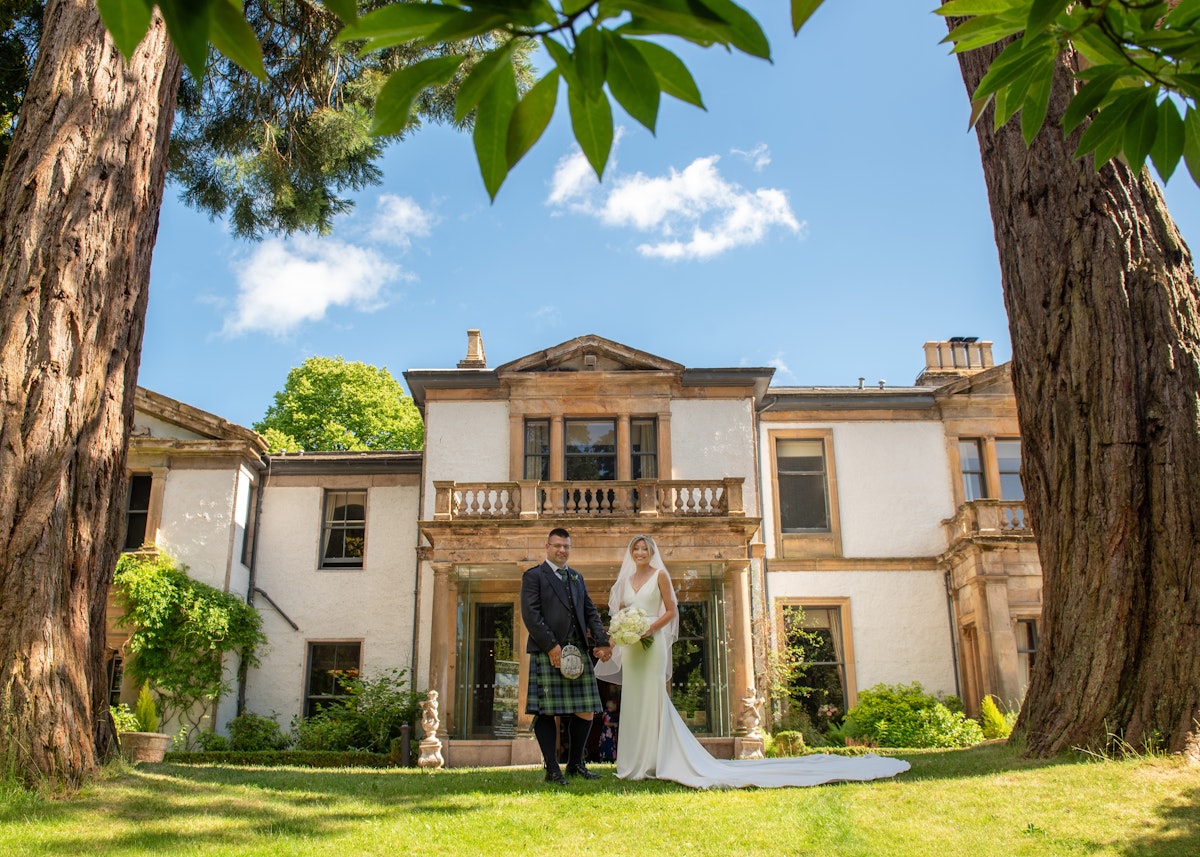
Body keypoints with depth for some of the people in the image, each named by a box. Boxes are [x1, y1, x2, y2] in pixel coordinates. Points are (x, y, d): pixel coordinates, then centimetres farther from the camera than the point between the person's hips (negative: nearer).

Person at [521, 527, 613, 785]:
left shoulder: (577, 578, 21)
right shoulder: (534, 576, 2)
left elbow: (590, 612, 19)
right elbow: (530, 614, -8)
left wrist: (602, 641, 4)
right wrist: (551, 646, -15)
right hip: (547, 654, -6)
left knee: (586, 711, 5)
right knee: (546, 712, -2)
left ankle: (575, 764, 20)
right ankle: (552, 770, 6)